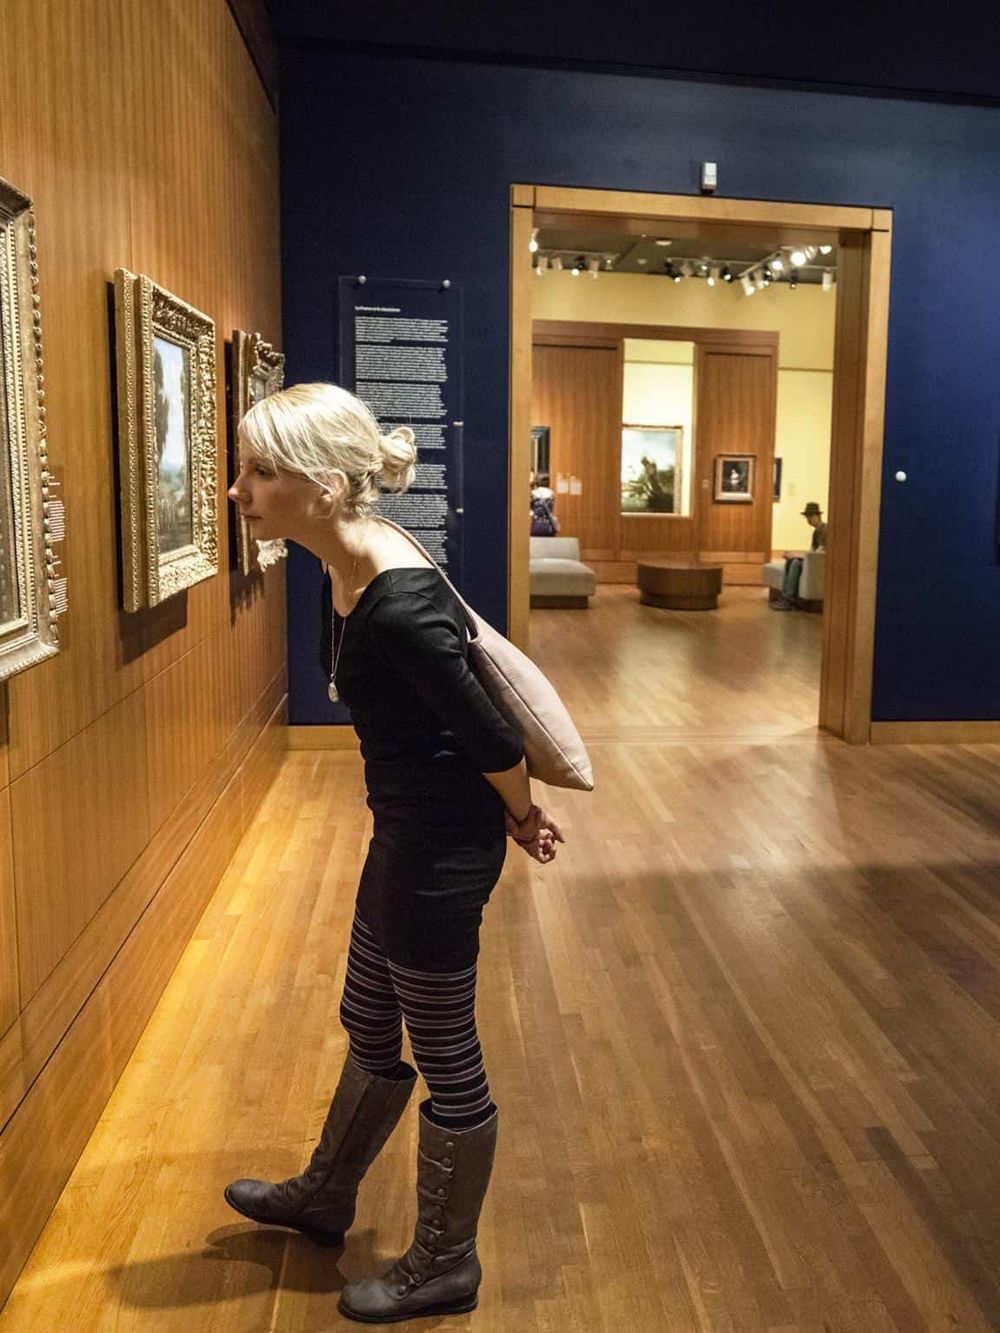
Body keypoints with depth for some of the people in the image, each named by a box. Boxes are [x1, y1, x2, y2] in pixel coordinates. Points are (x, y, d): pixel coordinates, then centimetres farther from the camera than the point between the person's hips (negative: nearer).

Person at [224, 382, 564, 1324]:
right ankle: (324, 1197, 51)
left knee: (443, 1054, 11)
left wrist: (523, 820, -3)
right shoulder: (355, 569, 0)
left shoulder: (397, 608, -29)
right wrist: (514, 815, 12)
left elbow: (493, 738, -22)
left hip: (442, 847, -9)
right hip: (408, 831, 9)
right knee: (370, 1028, 26)